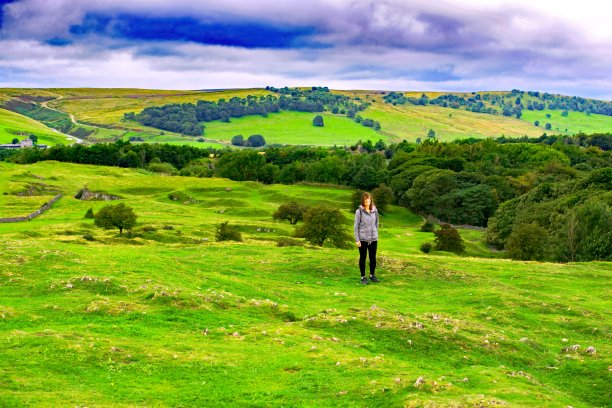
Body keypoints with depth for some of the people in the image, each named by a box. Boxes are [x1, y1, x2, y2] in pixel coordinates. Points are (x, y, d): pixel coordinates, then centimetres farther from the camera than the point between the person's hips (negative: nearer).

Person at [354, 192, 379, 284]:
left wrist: (375, 234, 12)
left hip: (373, 239, 3)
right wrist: (357, 240, -9)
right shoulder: (359, 211, -8)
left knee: (373, 257, 9)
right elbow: (356, 226, -6)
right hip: (363, 239, -3)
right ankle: (363, 277, 17)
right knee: (363, 258, 7)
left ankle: (372, 275, 26)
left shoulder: (374, 211, 2)